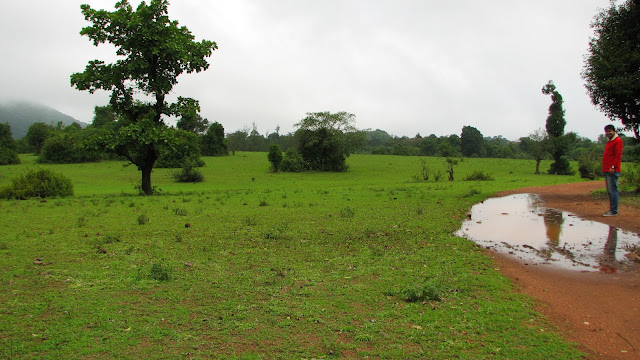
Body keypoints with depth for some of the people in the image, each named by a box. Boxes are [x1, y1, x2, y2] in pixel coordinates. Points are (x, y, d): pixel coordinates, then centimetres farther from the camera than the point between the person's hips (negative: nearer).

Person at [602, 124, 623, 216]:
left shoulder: (618, 141, -7)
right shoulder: (609, 142, 22)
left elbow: (618, 156, -15)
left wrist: (613, 167, -21)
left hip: (612, 171, -10)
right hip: (607, 171, 10)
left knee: (613, 191, -8)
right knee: (610, 191, 12)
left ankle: (614, 211, -6)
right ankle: (611, 209, 18)